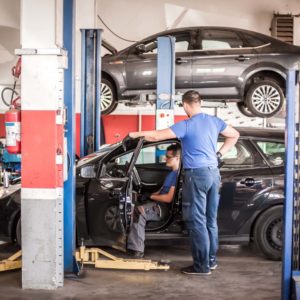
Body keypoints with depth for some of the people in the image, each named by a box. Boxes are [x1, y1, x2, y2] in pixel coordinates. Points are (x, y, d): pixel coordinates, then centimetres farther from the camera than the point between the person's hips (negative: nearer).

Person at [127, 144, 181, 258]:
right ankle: (132, 246, -5)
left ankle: (137, 250, -26)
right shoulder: (172, 173, 19)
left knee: (139, 211, -27)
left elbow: (168, 198, -21)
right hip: (159, 205, 10)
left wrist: (150, 196, -8)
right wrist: (147, 195, 5)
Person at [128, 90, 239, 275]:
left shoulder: (186, 125, -13)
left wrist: (137, 134, 4)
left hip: (196, 174, -7)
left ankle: (202, 266, -1)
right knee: (211, 220, 14)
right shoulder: (215, 121, 8)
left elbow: (157, 136, -12)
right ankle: (211, 260, 22)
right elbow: (235, 135, 22)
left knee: (197, 221, -2)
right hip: (214, 173, 7)